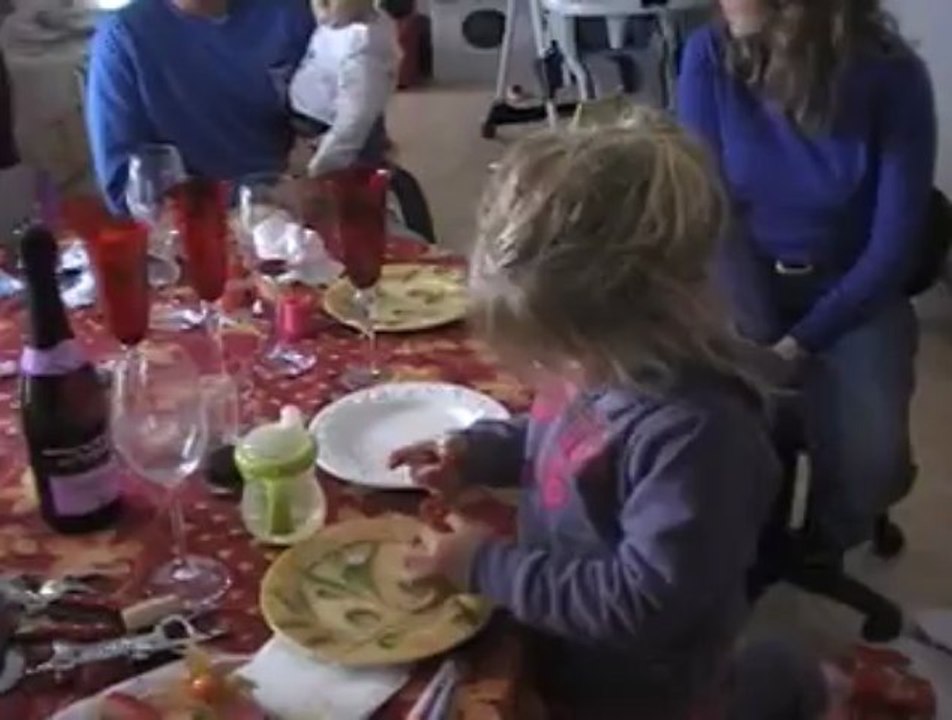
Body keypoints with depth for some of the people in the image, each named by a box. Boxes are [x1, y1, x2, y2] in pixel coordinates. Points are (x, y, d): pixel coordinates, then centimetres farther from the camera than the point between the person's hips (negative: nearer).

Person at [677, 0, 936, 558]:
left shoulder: (893, 78, -18)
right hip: (741, 277, 1)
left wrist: (800, 342, -20)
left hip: (852, 289, -1)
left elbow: (894, 246, -13)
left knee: (871, 455, -22)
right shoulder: (710, 55, -14)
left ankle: (825, 543, 14)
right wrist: (757, 339, -18)